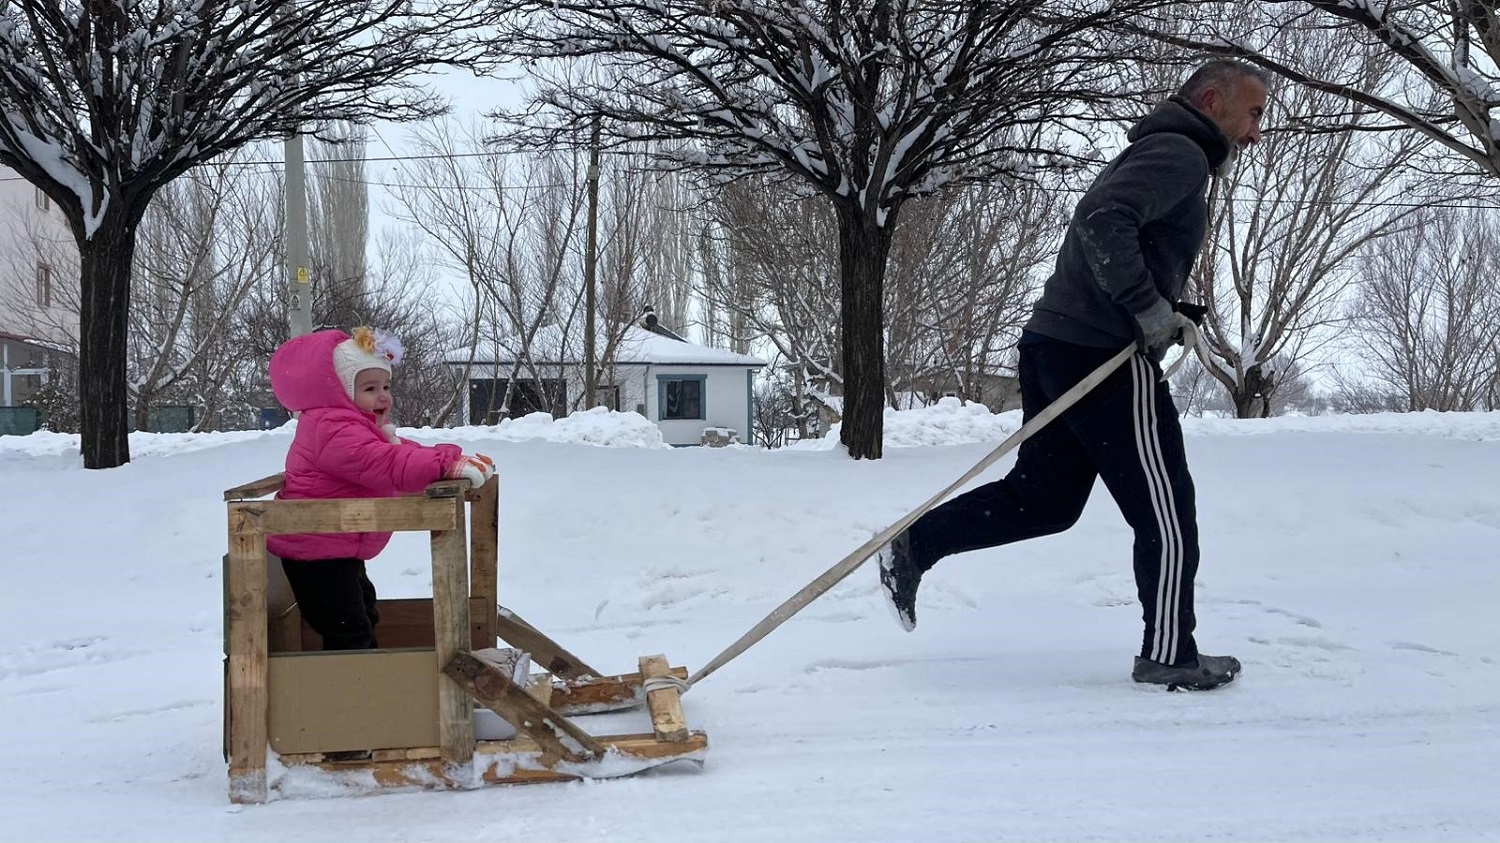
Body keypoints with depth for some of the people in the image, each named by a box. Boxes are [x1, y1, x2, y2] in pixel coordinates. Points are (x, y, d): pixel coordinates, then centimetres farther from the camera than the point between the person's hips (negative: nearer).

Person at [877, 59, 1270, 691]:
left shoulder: (1158, 155, 24)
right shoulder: (1179, 153, -9)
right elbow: (1101, 221, -25)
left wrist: (1172, 313, 18)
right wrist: (1152, 311, -22)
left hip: (1053, 347, 10)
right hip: (1105, 359, -10)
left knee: (1044, 498, 15)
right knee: (1165, 510, 1)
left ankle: (915, 544, 11)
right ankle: (1169, 655, 12)